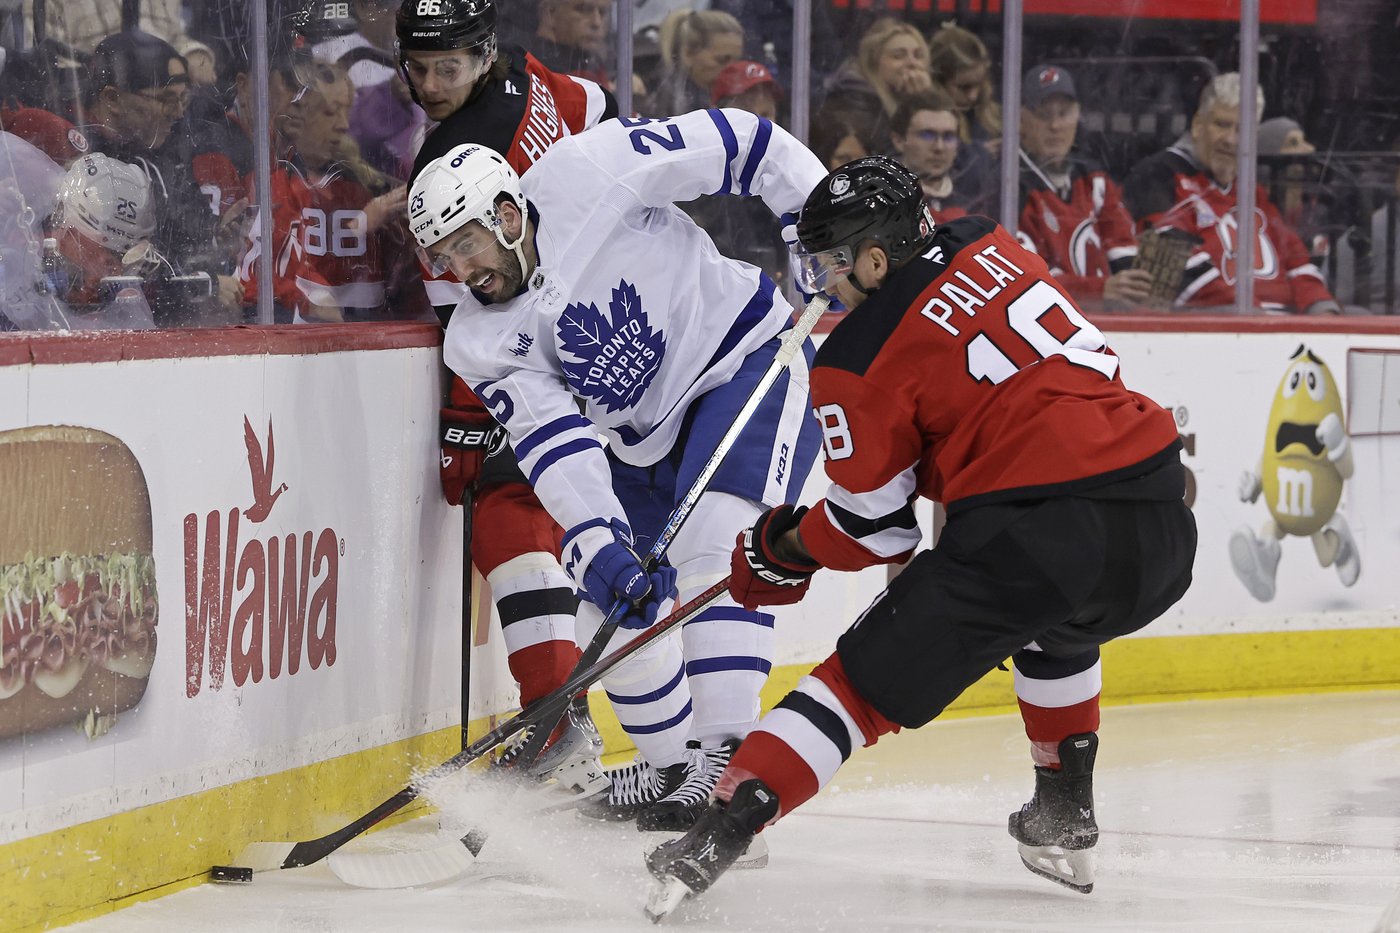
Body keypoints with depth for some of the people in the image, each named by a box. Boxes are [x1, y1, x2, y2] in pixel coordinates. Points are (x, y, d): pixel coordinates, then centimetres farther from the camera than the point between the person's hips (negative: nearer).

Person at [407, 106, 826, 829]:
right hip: (643, 438, 7)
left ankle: (727, 759, -27)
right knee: (611, 609, 2)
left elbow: (735, 141, -17)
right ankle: (673, 765, 23)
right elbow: (555, 445, -19)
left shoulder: (585, 173, -22)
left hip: (746, 356, -7)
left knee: (711, 544, -26)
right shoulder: (478, 346, -10)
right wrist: (601, 545, -33)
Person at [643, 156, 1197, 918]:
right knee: (1053, 624, 39)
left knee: (866, 678, 3)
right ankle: (1065, 821, 41)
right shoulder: (989, 247, 15)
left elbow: (873, 528, 5)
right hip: (1162, 525, 7)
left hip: (1038, 536, -7)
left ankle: (719, 836, -5)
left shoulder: (861, 361, -2)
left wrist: (785, 552, 22)